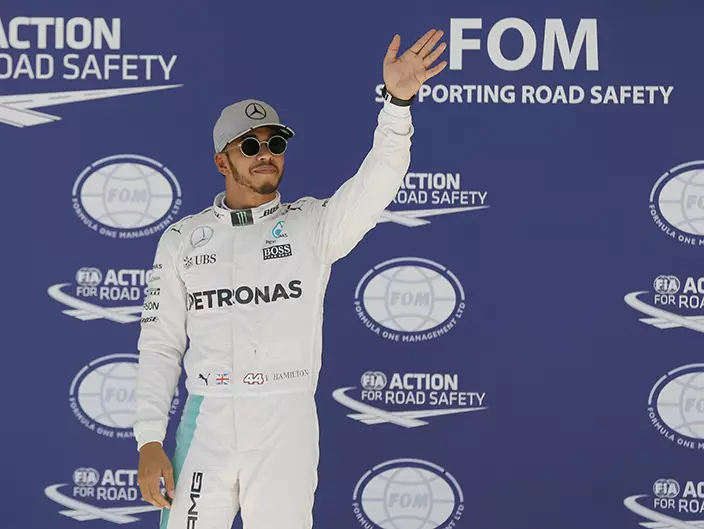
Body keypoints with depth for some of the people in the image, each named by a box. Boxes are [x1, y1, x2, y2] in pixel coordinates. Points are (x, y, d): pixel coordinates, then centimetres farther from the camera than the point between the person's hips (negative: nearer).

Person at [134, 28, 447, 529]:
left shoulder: (312, 224, 6)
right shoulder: (182, 238, 9)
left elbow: (376, 183, -11)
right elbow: (161, 345, 8)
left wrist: (398, 101, -27)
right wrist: (150, 442, 0)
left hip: (288, 426, -1)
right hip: (206, 424, 1)